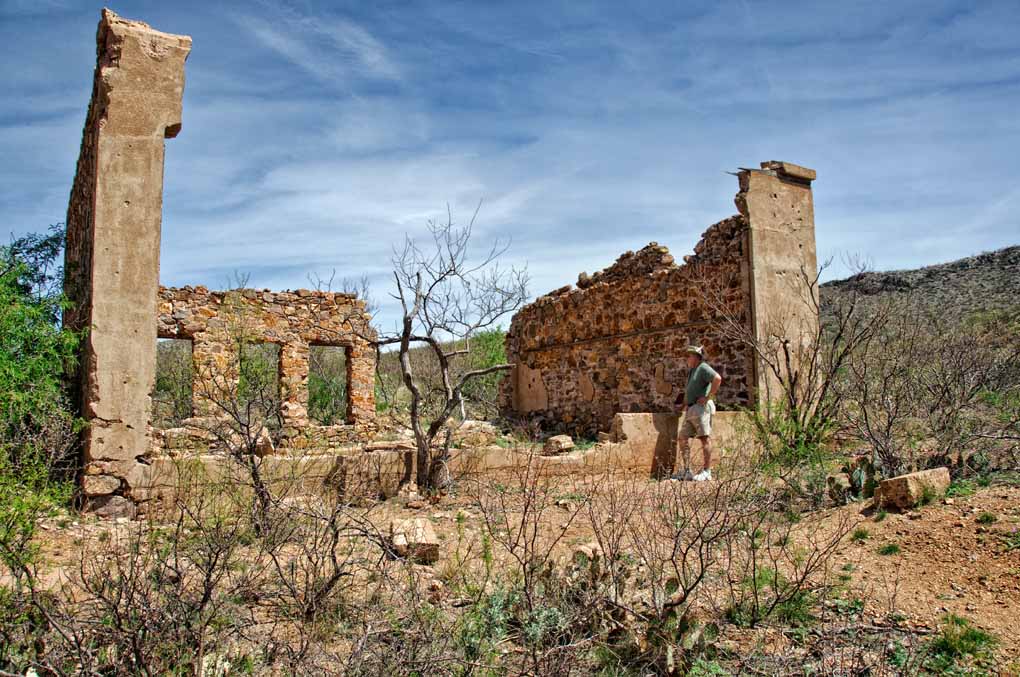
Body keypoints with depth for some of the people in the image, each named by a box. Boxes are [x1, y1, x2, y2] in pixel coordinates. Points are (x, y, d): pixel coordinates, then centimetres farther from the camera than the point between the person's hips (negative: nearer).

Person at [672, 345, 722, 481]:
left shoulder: (703, 368, -6)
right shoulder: (691, 371, 23)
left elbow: (718, 379, -22)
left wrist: (708, 397, -19)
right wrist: (685, 400, 19)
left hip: (701, 408, -10)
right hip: (690, 409, 10)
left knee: (705, 438, -6)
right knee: (682, 438, 6)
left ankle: (706, 471, -3)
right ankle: (686, 471, 9)